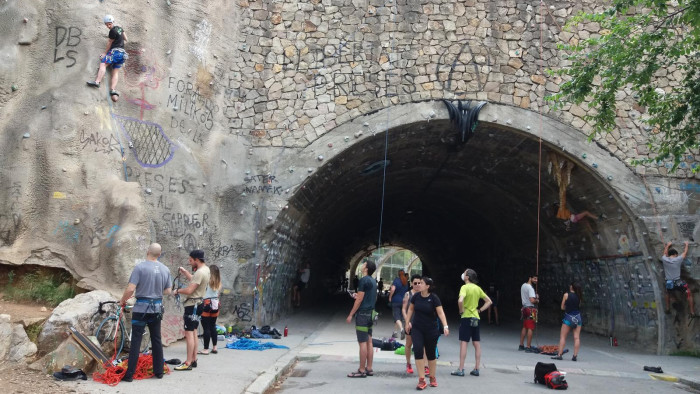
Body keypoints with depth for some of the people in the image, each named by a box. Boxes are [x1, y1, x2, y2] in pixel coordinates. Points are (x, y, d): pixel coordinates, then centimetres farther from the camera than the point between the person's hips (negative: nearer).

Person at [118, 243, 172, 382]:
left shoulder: (140, 267, -13)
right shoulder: (165, 269, 1)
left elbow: (130, 289, -18)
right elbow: (167, 291, 8)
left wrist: (122, 301, -1)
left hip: (141, 308, -4)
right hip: (157, 309, 4)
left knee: (136, 341, 0)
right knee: (156, 340, 13)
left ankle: (129, 374, 2)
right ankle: (159, 372, 19)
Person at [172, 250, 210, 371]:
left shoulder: (200, 272, -21)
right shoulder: (205, 269, 10)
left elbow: (189, 290, -24)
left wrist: (178, 291, -7)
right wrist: (185, 272, 16)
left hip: (192, 306, -11)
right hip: (197, 304, 11)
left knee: (189, 333, -9)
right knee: (193, 332, 16)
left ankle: (188, 363, -9)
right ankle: (194, 360, 23)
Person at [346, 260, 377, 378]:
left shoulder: (364, 280, -15)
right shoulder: (373, 281, 13)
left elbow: (359, 300, -17)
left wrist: (351, 315, -12)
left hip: (363, 314, -9)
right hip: (370, 313, 9)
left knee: (362, 342, -6)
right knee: (369, 342, 11)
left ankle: (362, 370, -3)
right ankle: (369, 369, 15)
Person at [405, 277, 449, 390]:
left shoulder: (434, 298, -12)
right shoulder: (416, 296, -2)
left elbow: (440, 313, -17)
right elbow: (411, 309, 14)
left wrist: (445, 326, -28)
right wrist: (407, 322, 13)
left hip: (431, 330, -2)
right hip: (417, 329, 2)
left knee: (431, 354, 8)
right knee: (418, 351, -12)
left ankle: (432, 378, 29)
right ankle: (421, 380, -7)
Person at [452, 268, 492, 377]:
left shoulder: (465, 287, -11)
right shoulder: (478, 288, 10)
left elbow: (460, 300, -29)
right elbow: (489, 301, 15)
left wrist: (461, 311, -13)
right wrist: (480, 310, 11)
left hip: (466, 317, -6)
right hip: (476, 318, 6)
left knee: (463, 343, -4)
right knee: (477, 344, 8)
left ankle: (461, 370, -3)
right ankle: (476, 369, 13)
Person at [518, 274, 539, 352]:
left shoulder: (523, 286, 13)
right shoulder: (530, 288, -17)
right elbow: (532, 300, -26)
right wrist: (537, 300, -4)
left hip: (524, 307, 9)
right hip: (531, 309, -9)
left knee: (524, 327, 15)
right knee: (530, 328, -5)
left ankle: (521, 345, 18)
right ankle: (528, 347, -5)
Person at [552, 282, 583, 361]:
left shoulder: (566, 295, -5)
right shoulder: (579, 296, 3)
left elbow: (562, 307, 0)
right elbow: (579, 306, 8)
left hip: (568, 317, -3)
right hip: (578, 317, 3)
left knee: (563, 337, 2)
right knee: (577, 337, 3)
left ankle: (559, 354, -2)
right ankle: (575, 355, 2)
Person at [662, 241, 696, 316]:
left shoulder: (664, 259, 1)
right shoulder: (678, 259, -6)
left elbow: (665, 253, 25)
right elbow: (685, 253, 13)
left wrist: (667, 245, 41)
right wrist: (686, 244, 30)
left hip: (669, 283, 3)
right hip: (678, 282, -3)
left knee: (668, 293, 35)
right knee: (689, 294, 16)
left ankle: (667, 308, 38)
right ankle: (692, 312, 17)